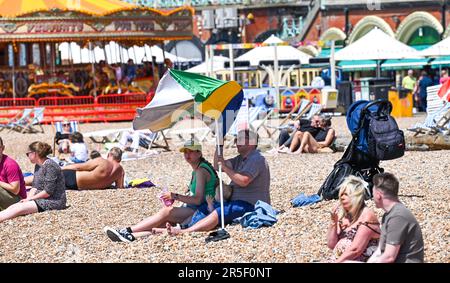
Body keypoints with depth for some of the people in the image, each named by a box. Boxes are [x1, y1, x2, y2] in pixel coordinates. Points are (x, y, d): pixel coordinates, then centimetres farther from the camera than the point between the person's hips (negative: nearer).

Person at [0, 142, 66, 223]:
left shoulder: (50, 165, -14)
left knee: (19, 209, -23)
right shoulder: (41, 166, 15)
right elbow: (35, 187, 13)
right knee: (12, 207, -4)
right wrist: (27, 199, -5)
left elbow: (48, 192, -18)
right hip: (41, 199, 9)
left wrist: (30, 198, -11)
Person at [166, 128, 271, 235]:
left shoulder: (256, 159, -12)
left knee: (219, 213, -31)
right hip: (236, 201, 11)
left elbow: (243, 181, -25)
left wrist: (225, 167, -17)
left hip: (251, 205, -11)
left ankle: (183, 232, -44)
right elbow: (217, 166, 17)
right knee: (203, 209, -1)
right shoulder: (240, 159, 20)